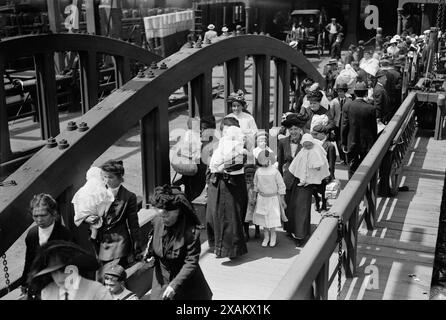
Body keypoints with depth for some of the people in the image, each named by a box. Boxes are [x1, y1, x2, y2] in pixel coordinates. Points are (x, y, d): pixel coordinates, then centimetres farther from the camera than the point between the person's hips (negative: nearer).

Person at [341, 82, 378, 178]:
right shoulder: (371, 108, -10)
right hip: (367, 145, 0)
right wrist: (374, 144, 9)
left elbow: (344, 126, -6)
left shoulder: (347, 106, -9)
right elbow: (374, 128, -2)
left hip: (351, 144, 0)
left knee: (352, 168, 9)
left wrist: (343, 143, 2)